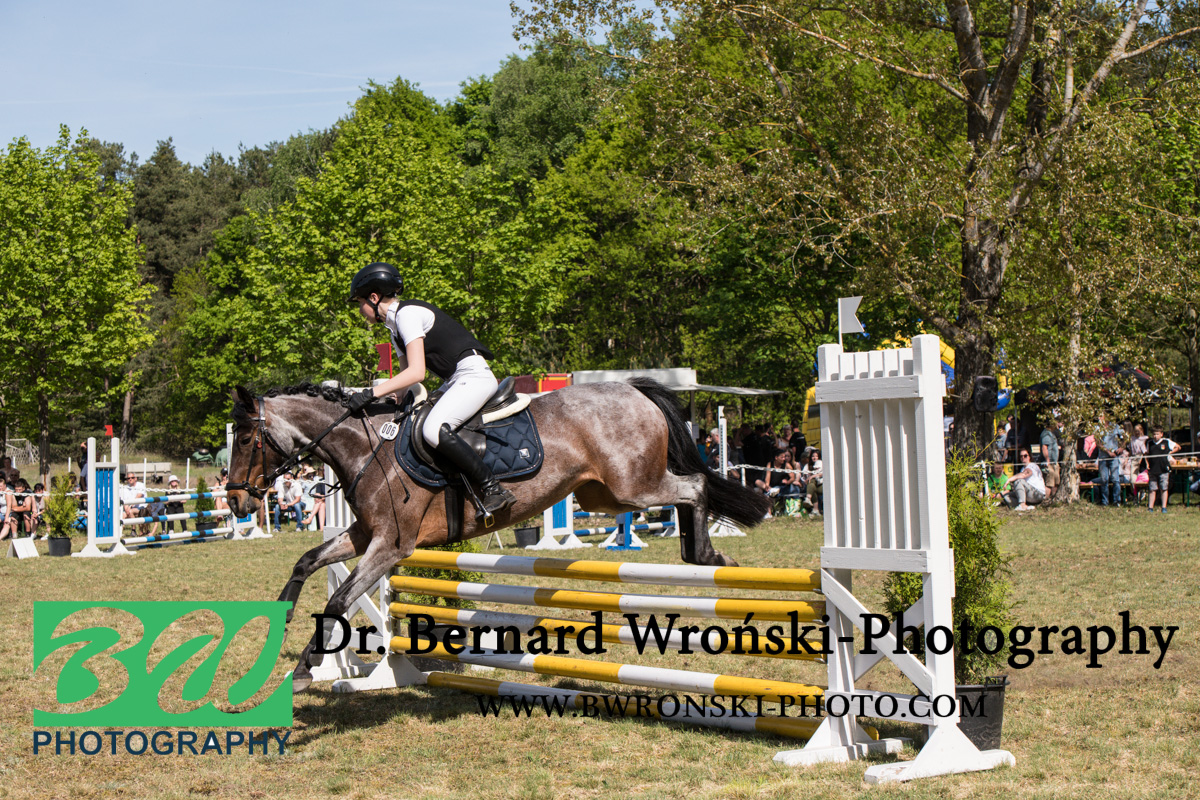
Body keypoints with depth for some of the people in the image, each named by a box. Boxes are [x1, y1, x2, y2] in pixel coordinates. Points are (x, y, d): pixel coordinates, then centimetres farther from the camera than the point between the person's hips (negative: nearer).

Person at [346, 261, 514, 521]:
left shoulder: (407, 313, -13)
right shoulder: (395, 326, 18)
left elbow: (416, 373, -21)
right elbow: (407, 377, 23)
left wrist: (372, 393, -21)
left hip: (474, 375, -11)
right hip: (456, 381, 11)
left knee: (434, 430, -28)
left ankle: (494, 490, -25)